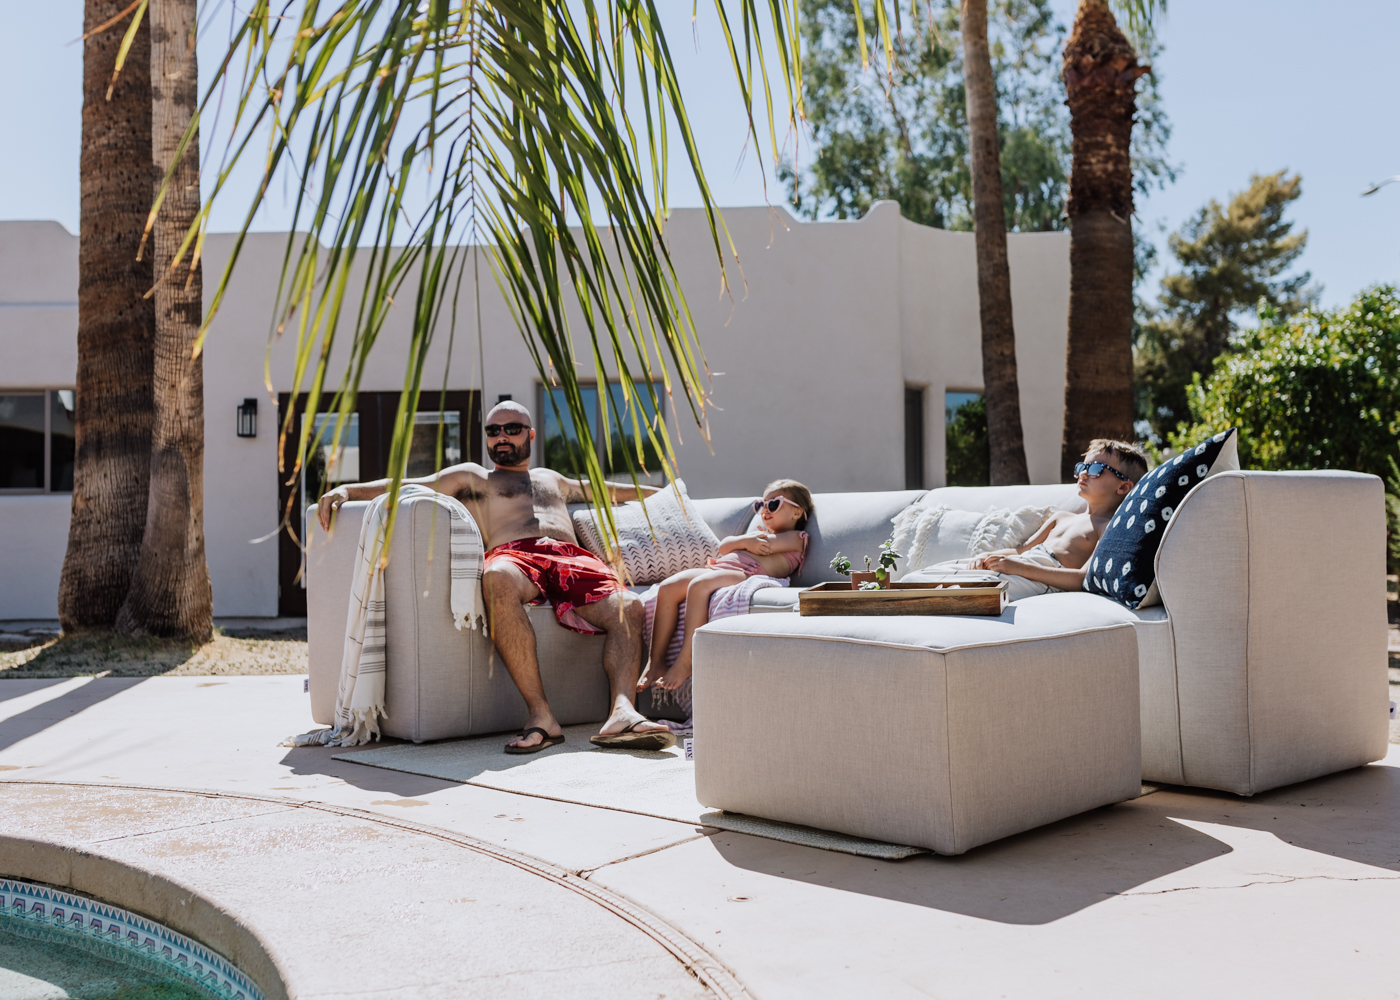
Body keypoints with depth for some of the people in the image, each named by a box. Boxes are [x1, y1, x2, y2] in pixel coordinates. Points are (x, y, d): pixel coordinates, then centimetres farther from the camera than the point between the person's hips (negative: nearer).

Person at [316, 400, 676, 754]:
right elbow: (408, 485, 17)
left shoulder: (552, 479, 40)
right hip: (514, 556, -4)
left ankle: (622, 712, -47)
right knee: (497, 579, -43)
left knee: (629, 608, -28)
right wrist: (346, 490, 4)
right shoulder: (472, 477, 28)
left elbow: (604, 490, 54)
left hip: (572, 556, 4)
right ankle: (540, 715, -47)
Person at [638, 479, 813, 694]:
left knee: (698, 586, -37)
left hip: (745, 574, -8)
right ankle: (656, 661, -19)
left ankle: (684, 663, -35)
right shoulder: (758, 532, 40)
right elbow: (724, 546, 25)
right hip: (716, 569, 8)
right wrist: (746, 540, 8)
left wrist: (740, 542, 14)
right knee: (667, 588, -20)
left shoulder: (796, 538, 15)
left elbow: (764, 545, -2)